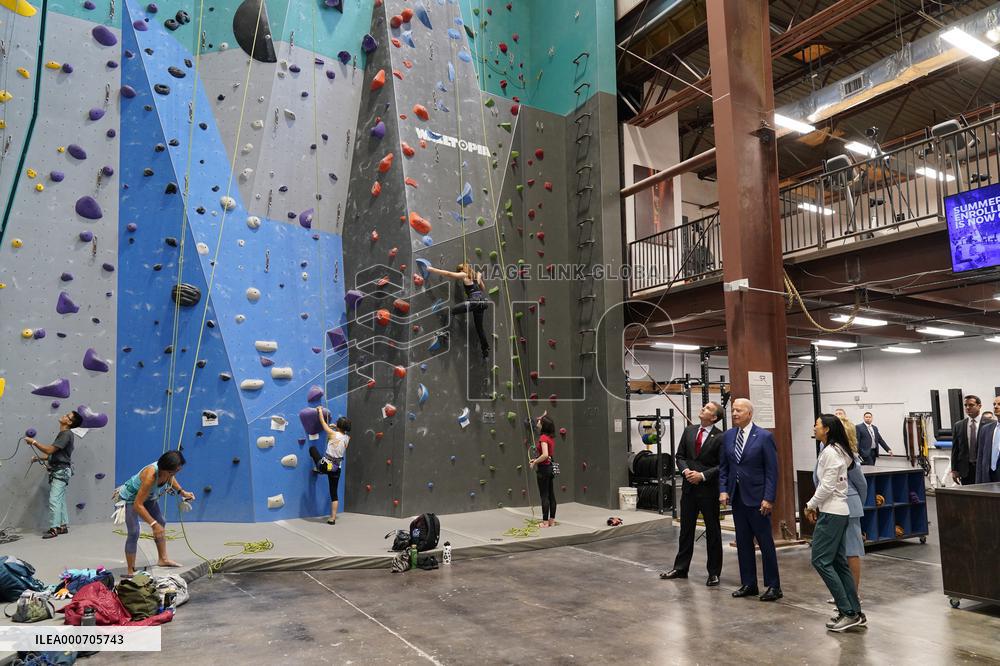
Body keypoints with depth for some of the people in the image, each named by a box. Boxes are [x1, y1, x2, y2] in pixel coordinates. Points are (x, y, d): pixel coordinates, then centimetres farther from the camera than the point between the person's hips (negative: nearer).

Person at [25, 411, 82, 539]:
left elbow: (50, 450, -20)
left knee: (54, 500, -12)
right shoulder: (62, 434, 17)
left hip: (61, 471, -10)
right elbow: (53, 453, 22)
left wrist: (34, 442, -12)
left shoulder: (66, 434, -15)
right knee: (60, 500, 12)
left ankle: (54, 528, -10)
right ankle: (64, 525, 16)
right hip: (58, 471, 10)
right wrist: (38, 457, 11)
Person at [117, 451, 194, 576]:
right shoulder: (150, 476, -44)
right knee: (133, 532, -13)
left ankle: (163, 558, 24)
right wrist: (153, 524, -42)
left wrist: (182, 492, -10)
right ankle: (131, 571, -5)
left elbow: (170, 478, 5)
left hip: (148, 496, 8)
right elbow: (138, 505, -41)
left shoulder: (167, 471, -23)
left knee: (161, 523, 12)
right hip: (131, 497, -8)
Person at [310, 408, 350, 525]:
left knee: (312, 448, 22)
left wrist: (320, 410, 16)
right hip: (336, 469, 4)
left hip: (326, 465, -4)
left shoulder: (333, 434, -12)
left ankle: (317, 468, 34)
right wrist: (336, 427, 28)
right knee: (334, 493, 13)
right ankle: (333, 518, 11)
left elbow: (322, 422, 2)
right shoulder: (347, 438, 0)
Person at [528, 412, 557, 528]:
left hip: (543, 468, -9)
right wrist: (536, 459, 15)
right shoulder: (551, 437, 9)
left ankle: (545, 522, 4)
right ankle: (552, 520, 19)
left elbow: (545, 455, -30)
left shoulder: (543, 438, -18)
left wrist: (535, 462, -17)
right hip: (551, 467, 9)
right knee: (551, 495, 12)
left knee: (544, 496, -1)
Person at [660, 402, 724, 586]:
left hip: (709, 488, -5)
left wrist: (702, 475, -17)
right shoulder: (689, 431, 7)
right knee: (686, 528, 14)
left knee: (713, 531, 7)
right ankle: (680, 568, 25)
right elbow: (680, 455, 10)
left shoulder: (720, 437, -10)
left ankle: (714, 572, 20)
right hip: (689, 486, 5)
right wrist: (685, 470, -8)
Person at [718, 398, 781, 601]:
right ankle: (748, 584, 21)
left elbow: (772, 470, -10)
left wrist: (768, 498, -14)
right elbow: (723, 466, 11)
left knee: (765, 543, 3)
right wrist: (723, 490, 0)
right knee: (743, 542, 11)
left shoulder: (764, 437, -9)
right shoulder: (727, 436, 6)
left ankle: (773, 586, 14)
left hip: (757, 497, -5)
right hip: (737, 496, 5)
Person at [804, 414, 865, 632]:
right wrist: (816, 504, 12)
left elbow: (827, 486, -19)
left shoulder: (830, 452, -16)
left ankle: (848, 612, -5)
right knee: (838, 561, 11)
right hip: (838, 511, 10)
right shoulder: (838, 450, 14)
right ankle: (855, 612, 14)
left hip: (832, 513, -10)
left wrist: (810, 505, -7)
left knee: (820, 560, -7)